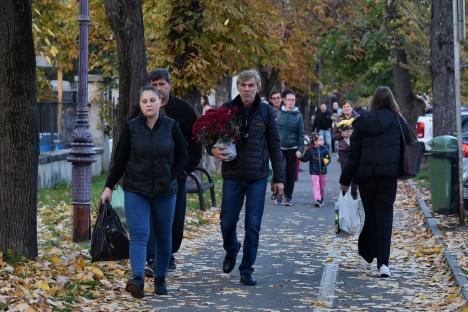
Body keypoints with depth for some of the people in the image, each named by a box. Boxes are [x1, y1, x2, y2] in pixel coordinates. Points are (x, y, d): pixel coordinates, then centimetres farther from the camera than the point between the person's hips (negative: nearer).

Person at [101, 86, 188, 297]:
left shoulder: (171, 127, -3)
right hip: (135, 191, -1)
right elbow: (120, 159, 1)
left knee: (163, 237, 10)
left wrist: (171, 178, -4)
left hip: (164, 192, 2)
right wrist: (109, 187, -2)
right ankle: (137, 280, -28)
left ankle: (160, 280, 24)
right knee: (139, 235, -15)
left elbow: (182, 156, 7)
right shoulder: (131, 127, -4)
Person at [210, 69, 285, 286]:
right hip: (232, 176, 0)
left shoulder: (266, 112, 1)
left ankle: (247, 270, 9)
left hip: (257, 177, 0)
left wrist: (279, 178, 2)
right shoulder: (227, 109, -1)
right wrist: (213, 150, -17)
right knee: (227, 222, 6)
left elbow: (274, 146, 5)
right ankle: (231, 251, 38)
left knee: (253, 225, -2)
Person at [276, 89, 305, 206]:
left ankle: (288, 196, 12)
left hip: (292, 148, 0)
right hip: (279, 147, 0)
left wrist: (300, 149, -6)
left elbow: (301, 134, 1)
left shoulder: (298, 115, 1)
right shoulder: (278, 114, 1)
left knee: (291, 174, 3)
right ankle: (279, 194, 11)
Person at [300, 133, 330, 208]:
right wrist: (300, 157, -22)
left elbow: (328, 158, 4)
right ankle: (317, 199, -18)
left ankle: (321, 199, 31)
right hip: (314, 171, -3)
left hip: (322, 170, 3)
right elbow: (305, 159, -5)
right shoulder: (310, 150, -7)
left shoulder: (324, 149, 0)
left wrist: (326, 161, -16)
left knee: (322, 185, 14)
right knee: (315, 185, -13)